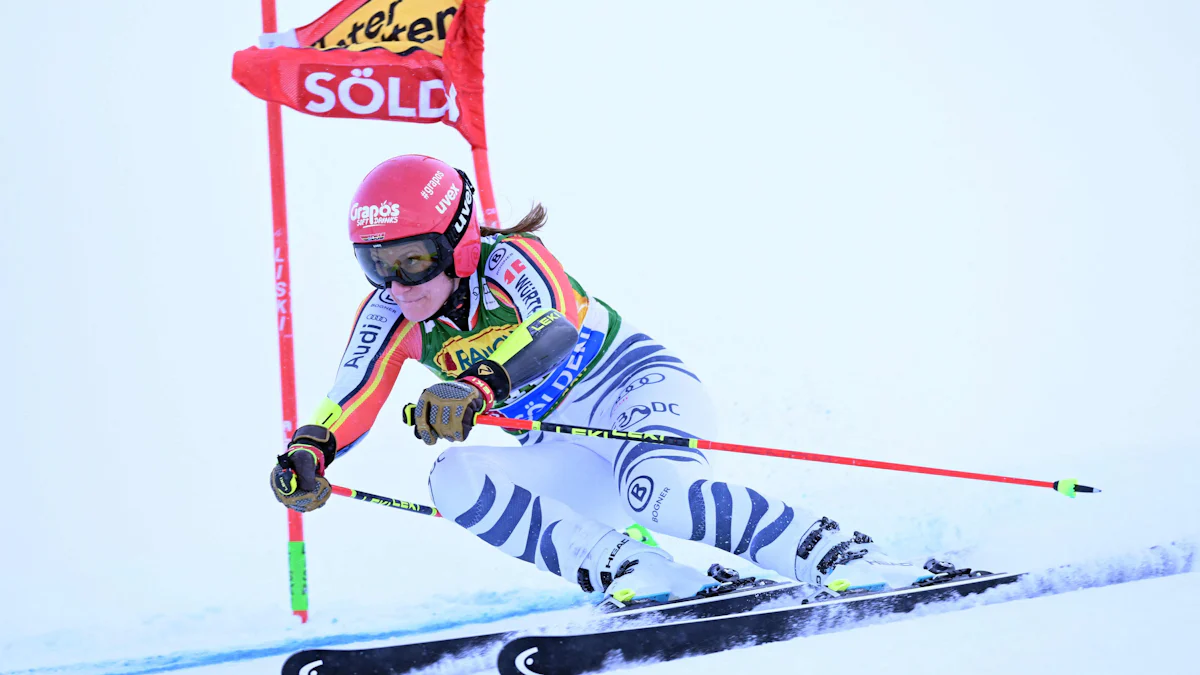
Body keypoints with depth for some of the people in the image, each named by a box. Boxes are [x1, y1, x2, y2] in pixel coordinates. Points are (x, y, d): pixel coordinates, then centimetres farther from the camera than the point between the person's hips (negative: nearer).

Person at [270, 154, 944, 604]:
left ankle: (839, 556, -29)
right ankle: (634, 571, -28)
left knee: (655, 488, -39)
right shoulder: (390, 315, -2)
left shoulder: (509, 260, -21)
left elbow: (549, 331, -42)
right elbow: (351, 402, -12)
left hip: (643, 384, -7)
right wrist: (307, 452, -34)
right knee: (453, 481, -21)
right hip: (572, 453, 7)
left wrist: (477, 386, -60)